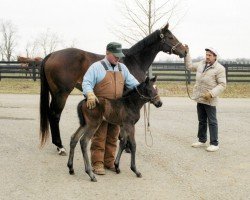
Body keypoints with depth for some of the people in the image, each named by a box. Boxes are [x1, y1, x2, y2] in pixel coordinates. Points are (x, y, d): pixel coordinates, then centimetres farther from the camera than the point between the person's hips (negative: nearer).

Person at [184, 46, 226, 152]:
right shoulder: (201, 64, 9)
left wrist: (211, 93, -26)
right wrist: (186, 53, 14)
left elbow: (222, 84, -15)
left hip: (210, 100, -7)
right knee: (201, 121, 16)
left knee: (212, 122, -1)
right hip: (200, 99, 7)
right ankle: (202, 140, 28)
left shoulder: (219, 68, -11)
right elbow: (189, 66, 23)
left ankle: (214, 144, 5)